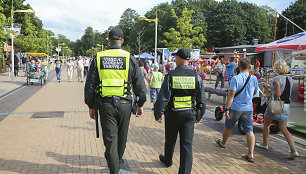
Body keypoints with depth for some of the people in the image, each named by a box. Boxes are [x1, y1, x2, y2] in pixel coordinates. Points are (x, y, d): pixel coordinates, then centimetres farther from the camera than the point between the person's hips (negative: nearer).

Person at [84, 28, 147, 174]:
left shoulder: (98, 58, 0)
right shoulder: (130, 58, -2)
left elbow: (90, 85, 2)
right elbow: (140, 84, -1)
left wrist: (91, 106, 11)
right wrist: (140, 104, 10)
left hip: (105, 105, -1)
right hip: (124, 105, 1)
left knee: (110, 140, 4)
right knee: (121, 138, 21)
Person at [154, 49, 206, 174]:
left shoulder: (171, 75, -11)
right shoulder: (196, 76, -2)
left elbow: (163, 97, -13)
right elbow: (202, 100, 3)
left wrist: (158, 114, -4)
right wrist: (199, 115, 14)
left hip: (173, 114, -1)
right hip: (190, 114, 1)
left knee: (170, 140, 20)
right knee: (187, 143, 3)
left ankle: (167, 160, 43)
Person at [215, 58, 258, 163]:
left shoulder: (235, 78, -15)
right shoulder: (254, 79, -1)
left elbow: (231, 94, -17)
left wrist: (227, 108, -14)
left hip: (235, 108, -3)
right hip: (248, 108, 3)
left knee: (228, 127, 18)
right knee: (249, 131, 4)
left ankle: (223, 143, 41)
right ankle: (251, 154, 2)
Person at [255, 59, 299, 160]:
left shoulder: (277, 79, -16)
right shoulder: (290, 79, 5)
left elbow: (277, 94, -23)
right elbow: (286, 92, 14)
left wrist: (268, 90, -8)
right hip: (286, 106, 6)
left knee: (266, 125, 17)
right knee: (284, 129, 9)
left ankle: (264, 144, 32)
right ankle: (294, 150, -3)